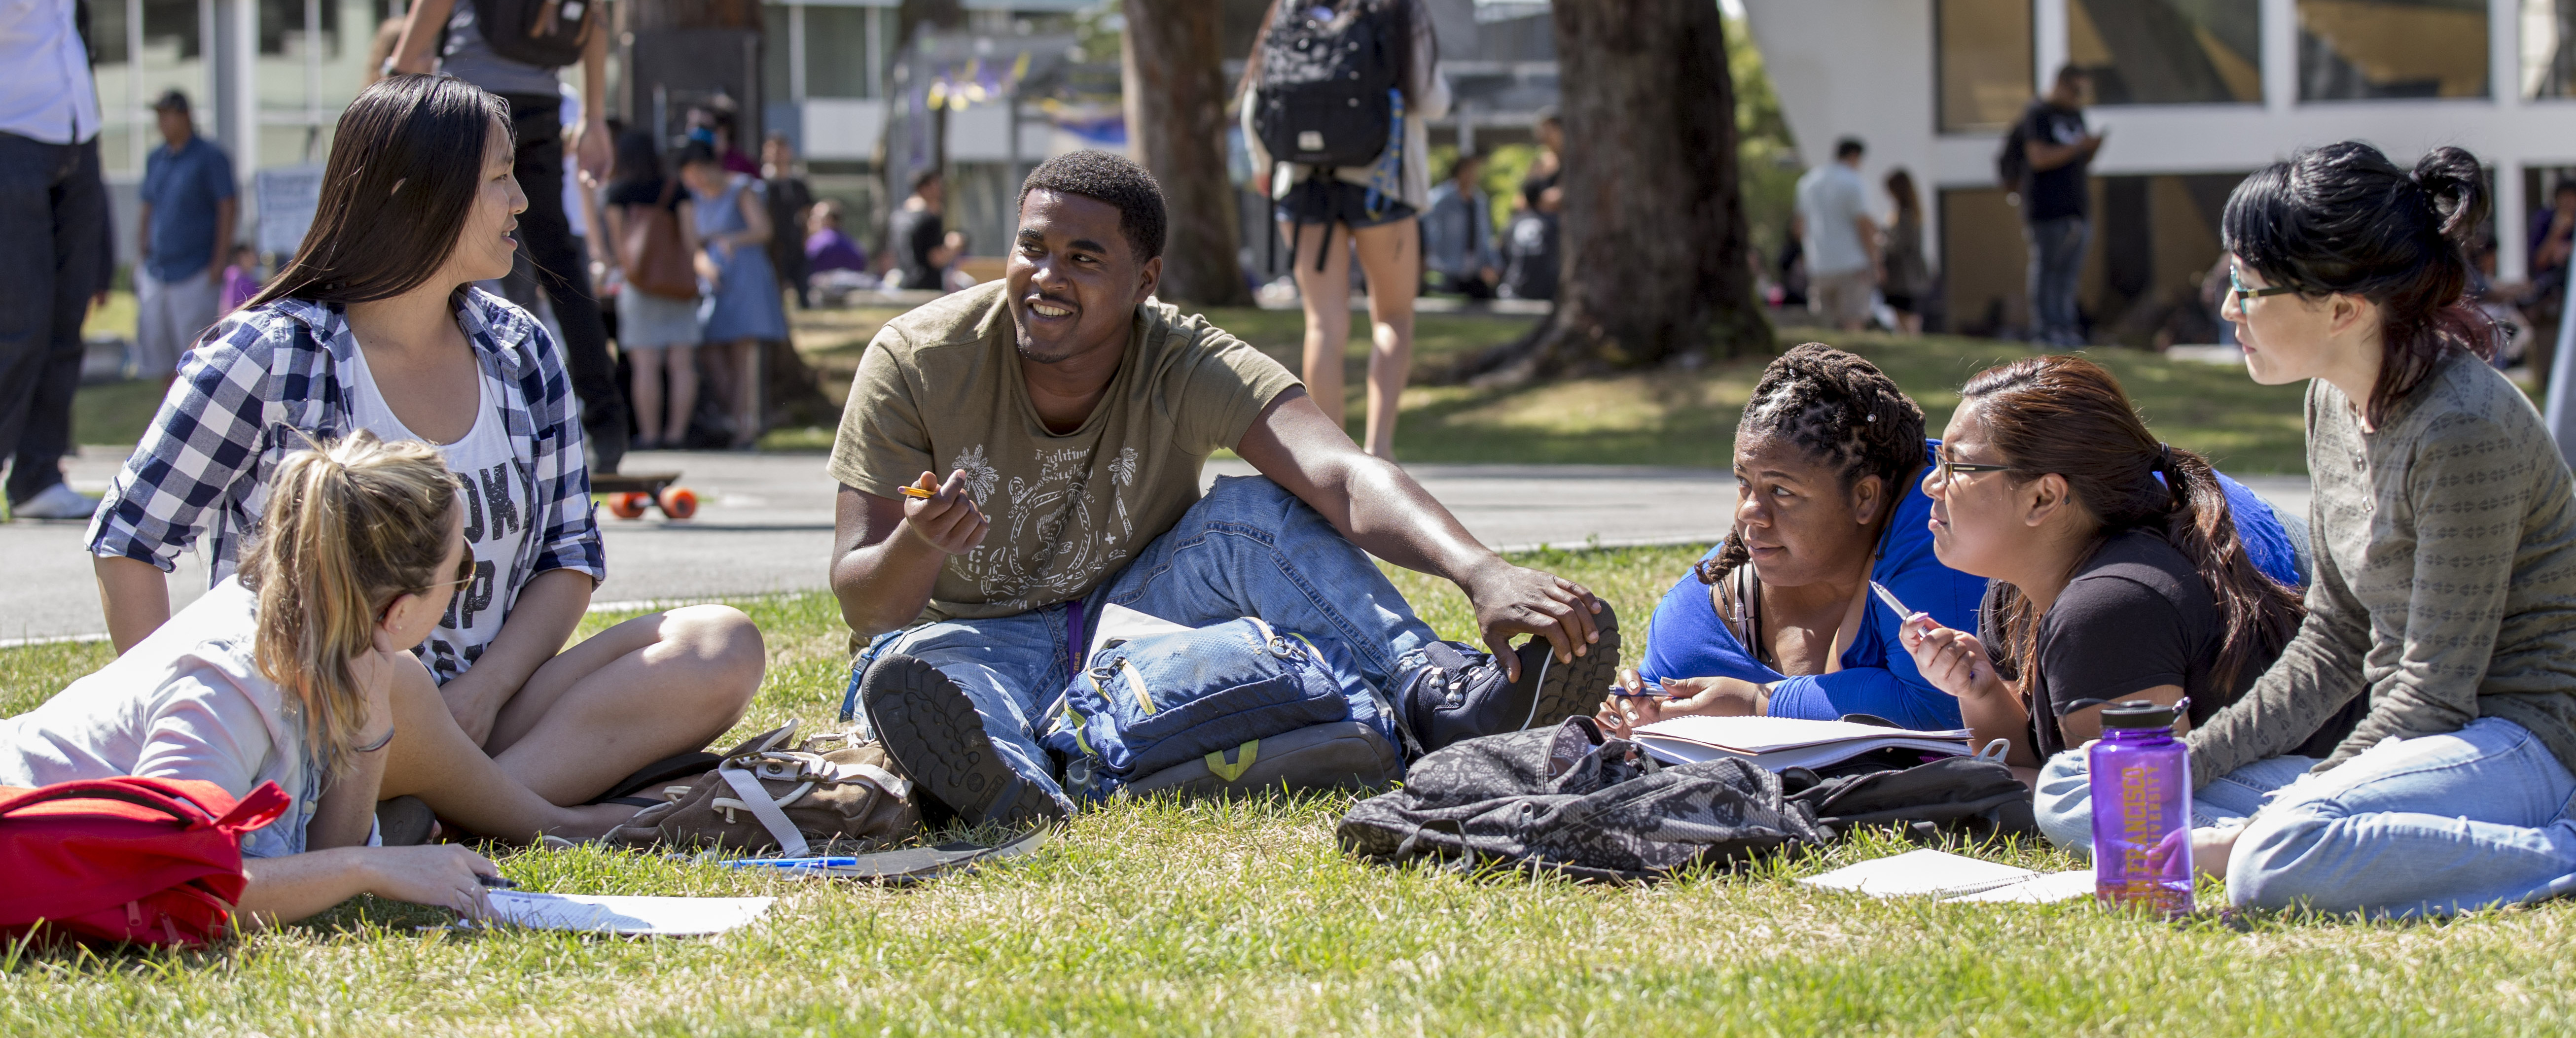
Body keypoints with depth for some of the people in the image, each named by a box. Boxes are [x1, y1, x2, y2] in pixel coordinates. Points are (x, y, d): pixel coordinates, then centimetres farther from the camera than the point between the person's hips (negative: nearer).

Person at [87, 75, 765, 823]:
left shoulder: (520, 353, 12)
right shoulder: (270, 358, -4)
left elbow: (570, 558, 12)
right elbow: (129, 539, -1)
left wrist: (482, 690, -7)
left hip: (480, 711, 7)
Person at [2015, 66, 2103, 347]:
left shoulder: (2076, 115, 19)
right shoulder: (2038, 115, -6)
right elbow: (2039, 158, -17)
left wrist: (2093, 150, 3)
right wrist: (2079, 147, -16)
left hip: (2076, 209, 8)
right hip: (2048, 210, -8)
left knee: (2071, 273, 6)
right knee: (2046, 272, -6)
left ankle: (2066, 328, 8)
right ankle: (2043, 331, -5)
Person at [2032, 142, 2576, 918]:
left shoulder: (2466, 427, -21)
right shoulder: (2335, 404, 8)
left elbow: (2437, 691, -20)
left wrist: (2263, 830, -21)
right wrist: (2183, 767, 3)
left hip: (2511, 739, -9)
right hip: (2397, 738, 9)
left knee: (2280, 860, -39)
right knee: (2067, 791, 2)